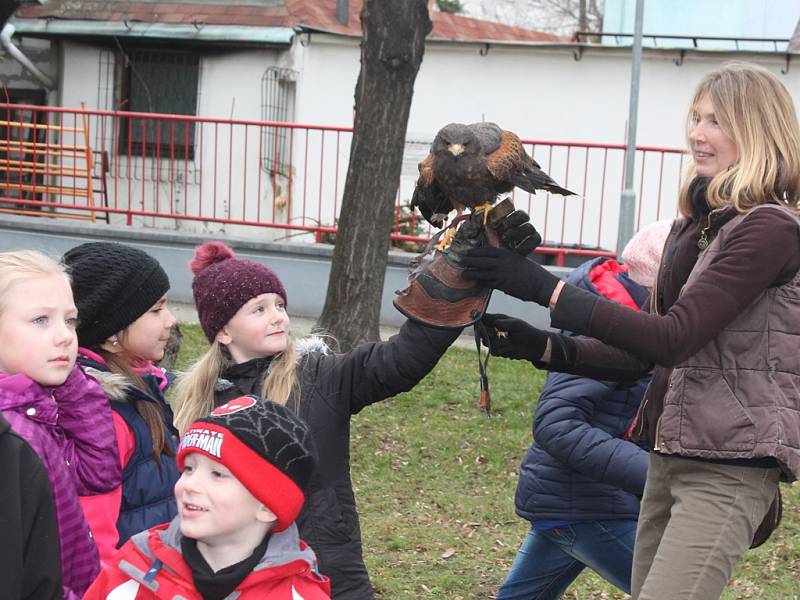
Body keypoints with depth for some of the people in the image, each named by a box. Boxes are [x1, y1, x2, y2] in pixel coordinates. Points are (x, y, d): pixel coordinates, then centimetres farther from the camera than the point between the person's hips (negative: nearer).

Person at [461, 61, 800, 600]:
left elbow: (674, 338, -22)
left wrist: (547, 290, -23)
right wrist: (548, 349, 0)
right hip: (672, 454, 9)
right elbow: (646, 354, 14)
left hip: (730, 467, -9)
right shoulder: (694, 226, 13)